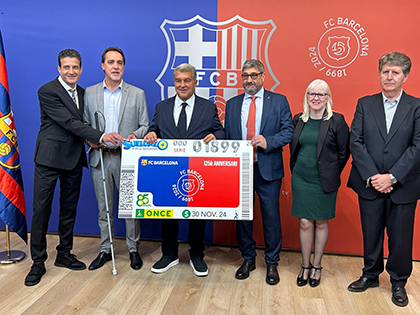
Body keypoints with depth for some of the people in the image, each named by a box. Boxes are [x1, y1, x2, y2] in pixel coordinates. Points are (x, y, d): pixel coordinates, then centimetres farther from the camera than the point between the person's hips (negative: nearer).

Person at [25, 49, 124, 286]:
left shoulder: (82, 93, 12)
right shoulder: (47, 91, -10)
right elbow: (69, 122, -20)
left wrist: (91, 140, 0)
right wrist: (100, 136, -27)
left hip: (74, 159, 6)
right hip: (50, 158, -6)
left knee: (69, 209, 13)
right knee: (41, 209, -1)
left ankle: (64, 254, 28)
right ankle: (38, 262, 12)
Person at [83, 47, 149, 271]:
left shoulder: (137, 94, 5)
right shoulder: (90, 93, 9)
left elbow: (145, 125, 5)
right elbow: (84, 124, 12)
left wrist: (135, 135, -15)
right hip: (100, 157, 2)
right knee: (104, 207, 11)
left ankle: (133, 249, 20)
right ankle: (105, 249, 26)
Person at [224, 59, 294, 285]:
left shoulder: (279, 101, 3)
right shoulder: (232, 104, 12)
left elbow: (289, 131, -3)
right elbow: (226, 137, 11)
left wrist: (268, 141, -19)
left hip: (268, 169, -3)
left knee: (271, 216, 4)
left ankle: (272, 263, 22)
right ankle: (248, 259, 29)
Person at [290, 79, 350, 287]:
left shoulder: (337, 121, -5)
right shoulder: (298, 120, 5)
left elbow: (344, 153, -1)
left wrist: (331, 175, 1)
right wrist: (295, 171, 9)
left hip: (324, 182, -2)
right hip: (301, 181, 2)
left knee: (321, 223, 9)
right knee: (305, 223, 6)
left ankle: (316, 267, 26)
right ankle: (305, 266, 22)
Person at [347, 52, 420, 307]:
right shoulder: (365, 104, 4)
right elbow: (356, 142, -4)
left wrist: (392, 177, -16)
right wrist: (372, 176, -12)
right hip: (370, 185, 1)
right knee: (371, 234, 14)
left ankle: (398, 283, 32)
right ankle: (371, 275, 35)